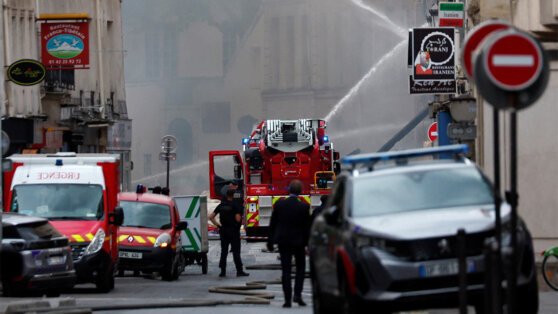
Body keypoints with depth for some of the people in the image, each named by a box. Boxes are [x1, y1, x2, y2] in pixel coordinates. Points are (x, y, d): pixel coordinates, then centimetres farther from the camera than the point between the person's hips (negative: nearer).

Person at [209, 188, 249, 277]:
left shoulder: (220, 206, 4)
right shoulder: (234, 206, -11)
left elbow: (211, 217, 2)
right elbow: (238, 219, -18)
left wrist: (218, 225, 7)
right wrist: (240, 216, 4)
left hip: (223, 230, 4)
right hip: (233, 231, -4)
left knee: (224, 252, 8)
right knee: (236, 252, -1)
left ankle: (223, 271, 7)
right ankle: (239, 271, -1)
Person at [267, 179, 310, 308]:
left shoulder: (279, 204, -7)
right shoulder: (304, 207, -12)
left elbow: (272, 224, 0)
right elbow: (307, 227, -7)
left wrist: (270, 241, 9)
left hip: (283, 241, 1)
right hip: (298, 241, -1)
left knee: (286, 270, 5)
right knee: (300, 268, 16)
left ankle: (287, 299, 0)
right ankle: (297, 294, 3)